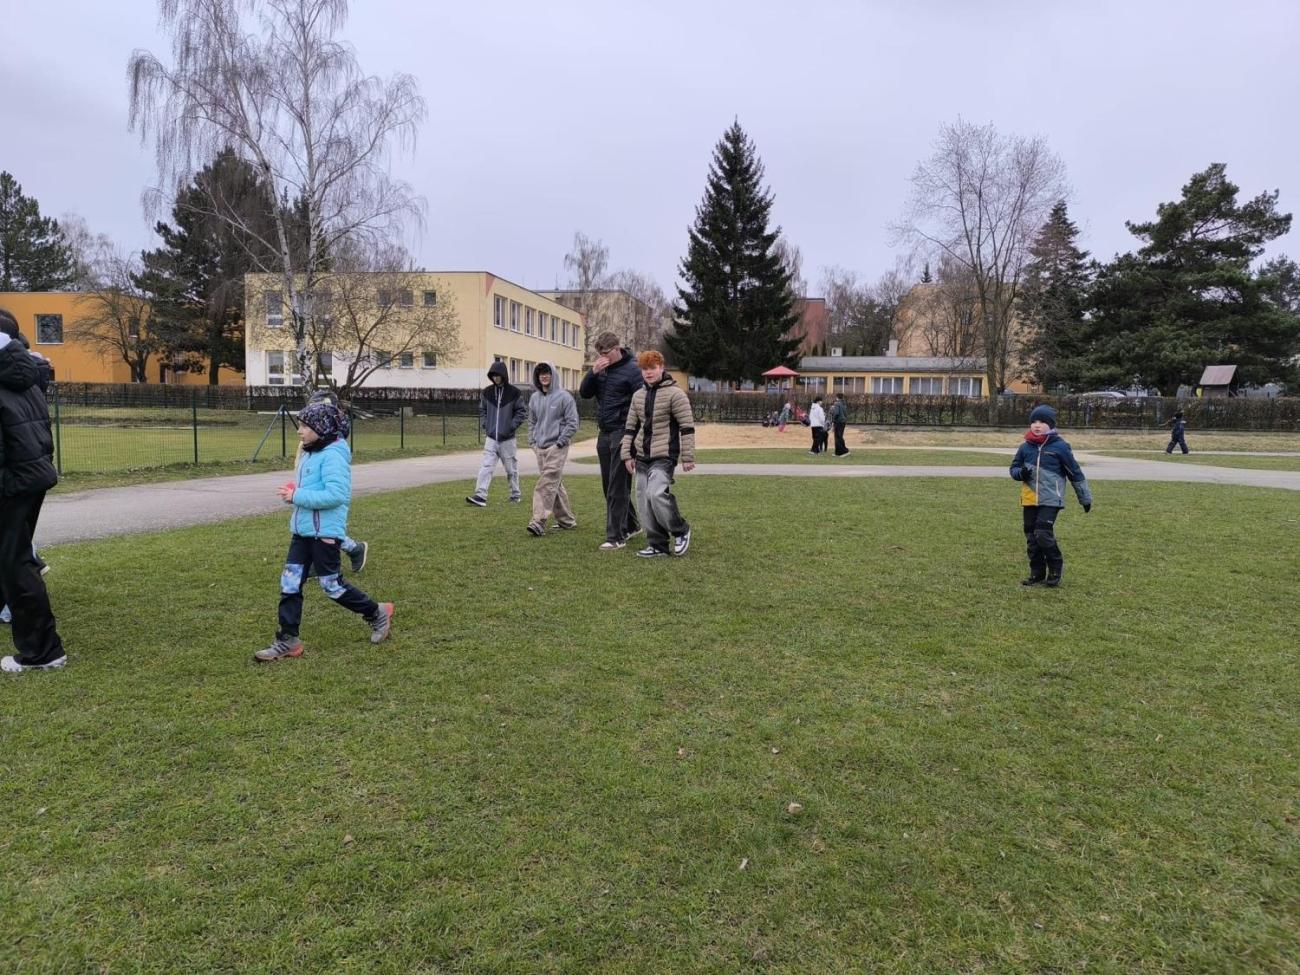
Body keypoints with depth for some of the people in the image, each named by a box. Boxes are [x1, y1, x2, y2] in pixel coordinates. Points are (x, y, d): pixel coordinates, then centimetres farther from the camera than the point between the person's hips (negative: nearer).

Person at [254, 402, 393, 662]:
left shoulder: (333, 455, -17)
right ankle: (287, 641, 13)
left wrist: (297, 497, -22)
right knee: (290, 583, 6)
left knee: (331, 585, 2)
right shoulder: (311, 453, 12)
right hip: (302, 531, 9)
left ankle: (378, 614, 21)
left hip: (325, 533, -9)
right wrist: (295, 491, 3)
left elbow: (336, 495, -27)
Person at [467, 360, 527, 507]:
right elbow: (482, 410, 18)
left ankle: (516, 494, 23)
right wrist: (484, 424, 4)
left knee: (511, 469, 8)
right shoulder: (487, 392, 6)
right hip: (491, 438, 3)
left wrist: (511, 427, -11)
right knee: (486, 467, -8)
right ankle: (480, 496, -13)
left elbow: (522, 412, -3)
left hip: (507, 439, -2)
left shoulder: (514, 392, -5)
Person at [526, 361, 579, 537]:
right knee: (555, 485, 11)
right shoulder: (534, 398, 12)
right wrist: (532, 442, 10)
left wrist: (560, 443, -12)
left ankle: (539, 522, -19)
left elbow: (573, 423, -8)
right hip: (540, 448, 6)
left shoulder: (564, 396, -6)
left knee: (546, 484, -14)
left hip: (557, 448, -6)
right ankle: (567, 520, 20)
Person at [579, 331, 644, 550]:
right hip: (603, 434, 8)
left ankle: (616, 536, -3)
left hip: (622, 435, -8)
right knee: (609, 485, 13)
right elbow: (584, 394, 7)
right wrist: (593, 372, -9)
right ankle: (630, 525, 28)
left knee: (617, 487, -7)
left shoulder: (632, 370, -9)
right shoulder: (601, 369, 12)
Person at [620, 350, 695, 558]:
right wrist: (627, 454, 10)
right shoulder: (638, 395, 12)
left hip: (664, 455, -7)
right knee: (644, 500, 4)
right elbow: (630, 426, 17)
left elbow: (687, 426, -8)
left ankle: (680, 531, 0)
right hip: (642, 456, 7)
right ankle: (657, 545, 14)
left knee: (656, 494, -22)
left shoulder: (675, 393, -7)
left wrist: (688, 457, -10)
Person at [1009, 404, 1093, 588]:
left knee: (1043, 533, -15)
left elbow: (1075, 473, 3)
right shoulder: (1026, 447, 7)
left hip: (1050, 499, -5)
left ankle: (1055, 570, 5)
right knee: (1031, 536, 8)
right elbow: (1014, 467, 19)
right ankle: (1037, 573, 20)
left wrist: (1085, 498, 8)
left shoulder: (1060, 446, -4)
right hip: (1029, 499, 5)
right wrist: (1020, 473, -7)